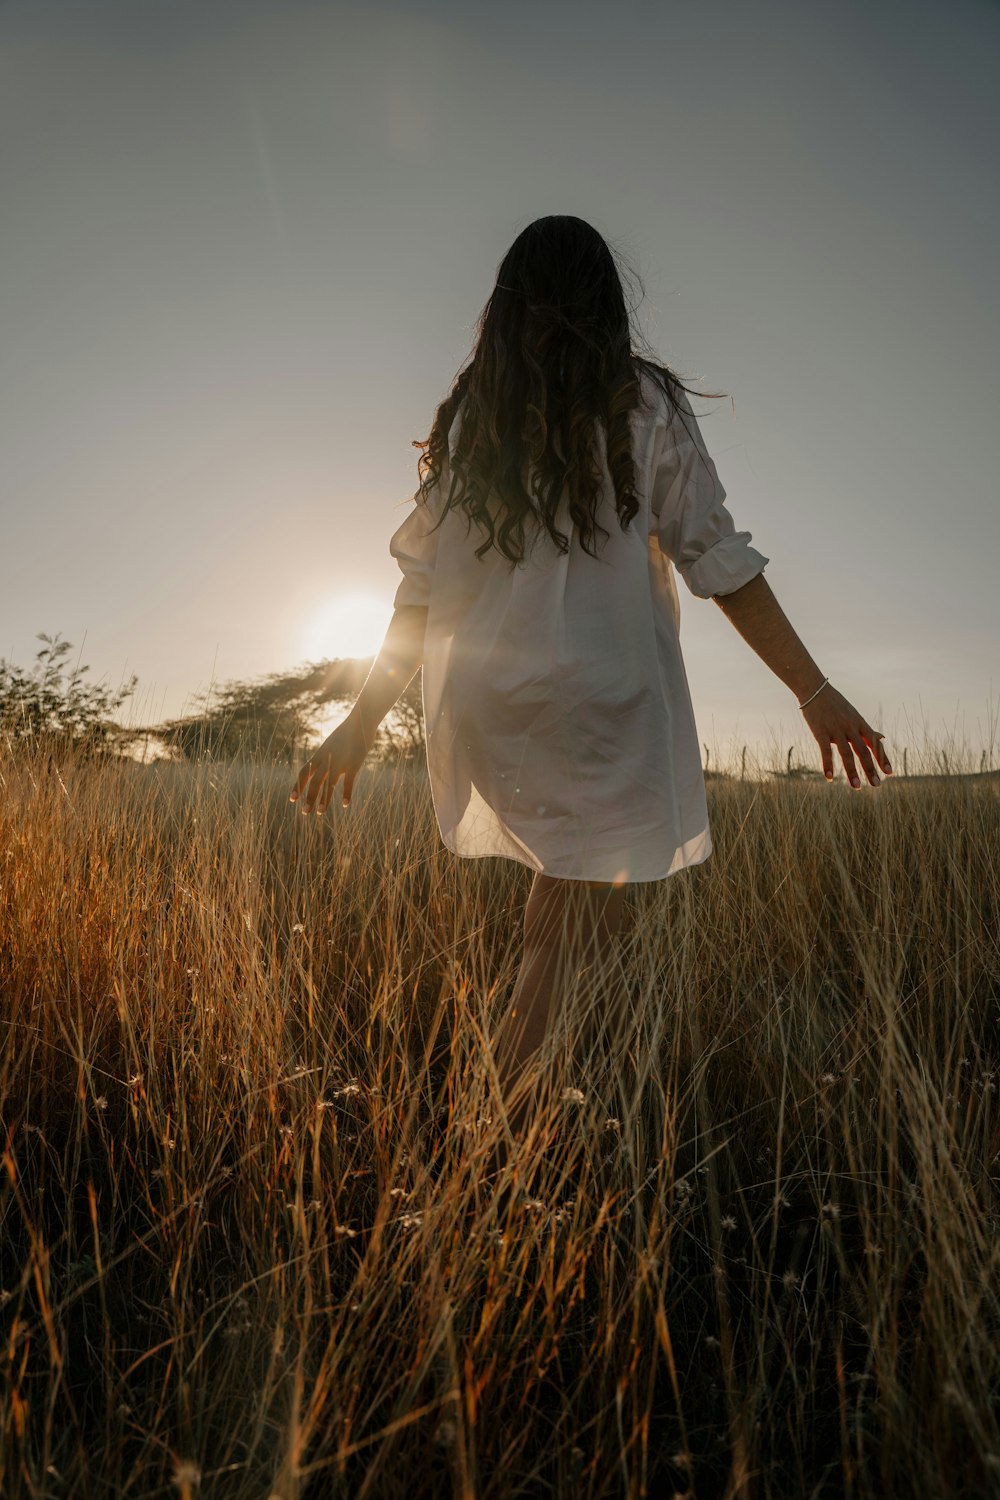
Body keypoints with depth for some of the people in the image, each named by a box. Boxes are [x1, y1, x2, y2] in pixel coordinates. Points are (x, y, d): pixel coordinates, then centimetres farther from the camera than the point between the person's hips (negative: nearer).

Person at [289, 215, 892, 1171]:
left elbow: (423, 586, 6)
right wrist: (813, 689, 2)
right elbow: (717, 560, -3)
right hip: (602, 701, -4)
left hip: (489, 708, 5)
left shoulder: (467, 417, 9)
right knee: (577, 934, 3)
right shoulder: (644, 405, 2)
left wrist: (362, 720, 11)